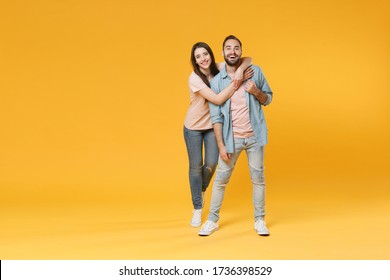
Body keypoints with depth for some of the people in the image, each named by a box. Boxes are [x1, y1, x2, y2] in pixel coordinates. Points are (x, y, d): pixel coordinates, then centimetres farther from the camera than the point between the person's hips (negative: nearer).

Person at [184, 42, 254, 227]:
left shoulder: (219, 68, -9)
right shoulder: (194, 78, -22)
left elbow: (247, 59, -11)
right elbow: (218, 99, -30)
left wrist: (240, 70, -32)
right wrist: (238, 81, -31)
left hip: (212, 125, 3)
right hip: (194, 127, -3)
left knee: (211, 164, 1)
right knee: (196, 166, 4)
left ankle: (202, 190, 35)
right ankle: (197, 209, 18)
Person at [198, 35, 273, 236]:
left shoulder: (255, 72, 0)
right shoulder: (216, 81, -3)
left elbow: (268, 99, 9)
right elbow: (216, 117, -5)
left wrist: (256, 92, -14)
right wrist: (221, 145, -11)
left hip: (255, 136, 1)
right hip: (231, 138, 0)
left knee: (258, 178, 7)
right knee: (221, 179, 6)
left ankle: (259, 220, 20)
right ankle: (212, 220, 20)